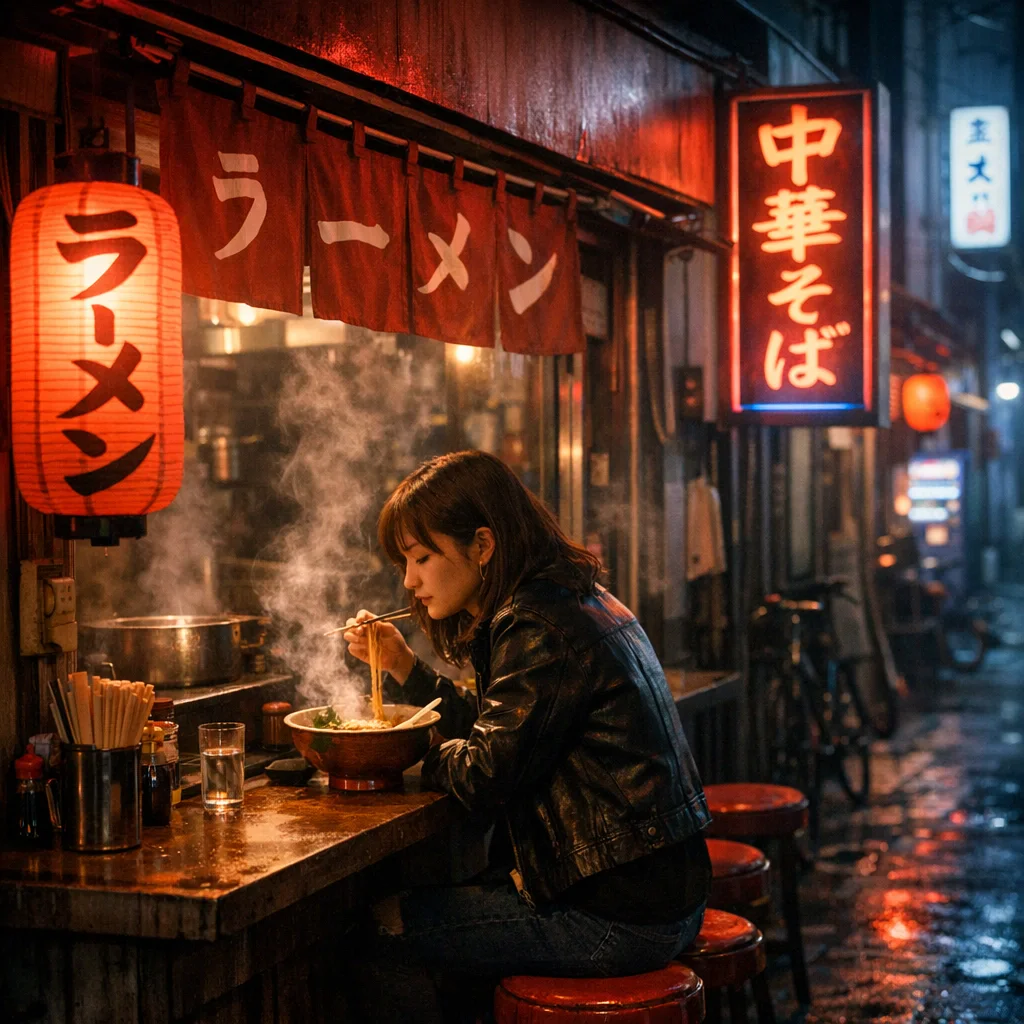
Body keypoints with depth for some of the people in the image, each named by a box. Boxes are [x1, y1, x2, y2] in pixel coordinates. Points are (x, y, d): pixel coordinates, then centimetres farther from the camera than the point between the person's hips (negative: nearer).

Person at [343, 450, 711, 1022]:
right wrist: (402, 663, 11)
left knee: (384, 932, -5)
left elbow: (483, 775, -19)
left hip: (619, 917, -10)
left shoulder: (541, 631, -19)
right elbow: (492, 730, 18)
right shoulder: (574, 603, 12)